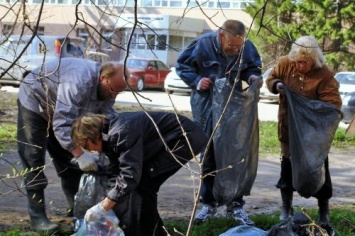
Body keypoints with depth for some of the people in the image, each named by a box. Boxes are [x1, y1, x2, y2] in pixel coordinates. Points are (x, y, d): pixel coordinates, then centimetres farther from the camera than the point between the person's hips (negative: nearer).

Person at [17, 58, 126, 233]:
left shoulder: (106, 88, -14)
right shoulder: (78, 82, -42)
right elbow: (62, 125, -46)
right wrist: (80, 154, -51)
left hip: (61, 112, 8)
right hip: (34, 102, -8)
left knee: (68, 158, 9)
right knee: (34, 159, -11)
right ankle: (37, 216, -11)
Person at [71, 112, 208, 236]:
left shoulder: (122, 133, -27)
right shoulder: (111, 136, 5)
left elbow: (130, 175, -31)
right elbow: (114, 175, 7)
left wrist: (102, 208, -27)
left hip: (187, 138, -10)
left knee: (142, 183, -14)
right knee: (144, 184, 12)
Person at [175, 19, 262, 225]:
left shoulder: (247, 48, -11)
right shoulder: (202, 45, -18)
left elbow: (252, 68, 8)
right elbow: (182, 66, -4)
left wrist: (253, 77, -14)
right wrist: (197, 81, -20)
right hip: (206, 109, -1)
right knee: (208, 157, 7)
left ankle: (235, 205, 13)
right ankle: (209, 204, 19)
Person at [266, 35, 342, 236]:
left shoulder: (324, 75, -21)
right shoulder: (285, 64, -9)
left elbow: (333, 104, -20)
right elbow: (271, 79, 9)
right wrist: (276, 85, -14)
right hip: (289, 128, 4)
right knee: (287, 166, 13)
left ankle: (324, 214, 12)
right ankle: (286, 208, 28)